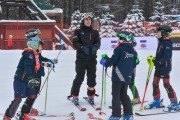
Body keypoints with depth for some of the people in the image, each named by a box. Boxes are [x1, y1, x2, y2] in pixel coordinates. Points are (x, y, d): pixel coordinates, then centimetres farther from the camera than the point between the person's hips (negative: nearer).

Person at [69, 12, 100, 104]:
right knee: (79, 77, -4)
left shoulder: (95, 32, 13)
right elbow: (75, 43, -5)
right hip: (81, 58, -3)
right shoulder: (78, 31, 4)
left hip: (92, 58, 3)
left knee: (92, 77, 5)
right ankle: (74, 96, 8)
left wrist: (95, 47, -20)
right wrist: (83, 47, -23)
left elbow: (98, 42, 3)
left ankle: (91, 96, 19)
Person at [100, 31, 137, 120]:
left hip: (118, 76, -6)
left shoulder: (119, 49, -13)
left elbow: (112, 61, -12)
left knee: (116, 95, 2)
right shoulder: (133, 52, 7)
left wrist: (104, 60, 7)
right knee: (124, 94, 18)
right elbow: (134, 65, 14)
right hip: (127, 77, 6)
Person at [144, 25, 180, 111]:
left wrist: (159, 62, -31)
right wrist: (154, 60, 8)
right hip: (159, 67, 10)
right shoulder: (161, 42, 14)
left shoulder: (167, 43, -14)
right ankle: (157, 101, 26)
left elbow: (167, 56, -24)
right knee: (155, 83, 13)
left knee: (166, 84, -9)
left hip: (165, 67, -10)